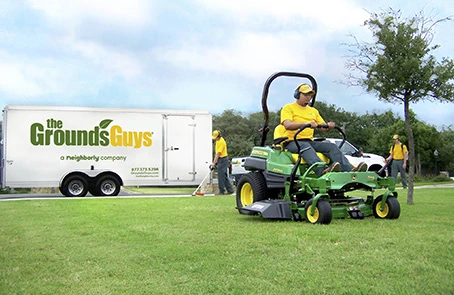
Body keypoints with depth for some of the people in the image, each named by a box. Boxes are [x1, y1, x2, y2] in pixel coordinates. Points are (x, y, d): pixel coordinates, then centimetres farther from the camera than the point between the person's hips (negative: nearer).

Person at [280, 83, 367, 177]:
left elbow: (324, 128, 18)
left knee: (331, 146, -19)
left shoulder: (313, 111, 25)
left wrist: (329, 126, -9)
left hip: (310, 141, 6)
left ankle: (350, 169, -38)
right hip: (292, 142, -6)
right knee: (305, 147, -38)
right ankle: (322, 170, -63)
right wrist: (306, 123, -29)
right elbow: (287, 125, -14)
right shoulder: (288, 108, 5)